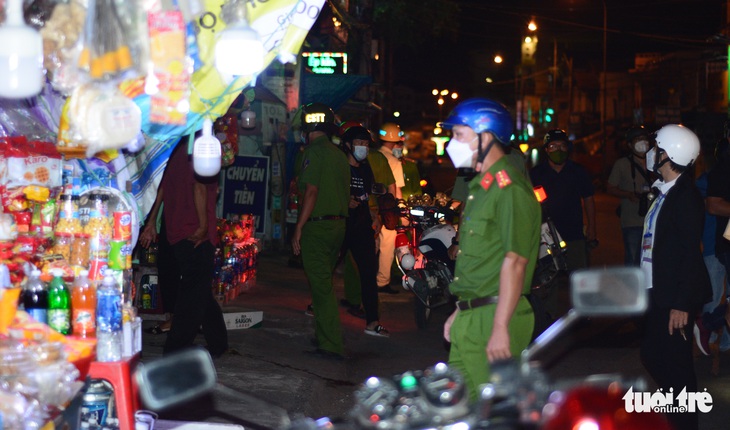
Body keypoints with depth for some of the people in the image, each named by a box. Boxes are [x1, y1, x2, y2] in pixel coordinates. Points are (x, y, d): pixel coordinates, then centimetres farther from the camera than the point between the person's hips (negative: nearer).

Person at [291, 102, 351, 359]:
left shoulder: (314, 152, -11)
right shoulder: (339, 155, 15)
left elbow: (311, 191, -17)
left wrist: (298, 229, -15)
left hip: (317, 225, -8)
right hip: (338, 224, 8)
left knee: (321, 286, -5)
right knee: (324, 282, 19)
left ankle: (332, 345, -5)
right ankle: (323, 336, 27)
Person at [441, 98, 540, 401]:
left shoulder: (509, 188, -15)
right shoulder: (480, 187, 18)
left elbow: (514, 262, -21)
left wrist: (501, 328, -25)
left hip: (495, 318, -10)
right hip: (470, 319, 10)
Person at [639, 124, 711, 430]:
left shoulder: (685, 198, -16)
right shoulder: (663, 192, 9)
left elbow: (691, 254, -19)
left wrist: (682, 304, -21)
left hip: (674, 298, -9)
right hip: (656, 292, 9)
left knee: (676, 365, -2)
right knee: (652, 355, 17)